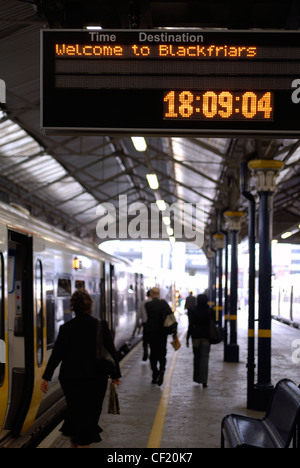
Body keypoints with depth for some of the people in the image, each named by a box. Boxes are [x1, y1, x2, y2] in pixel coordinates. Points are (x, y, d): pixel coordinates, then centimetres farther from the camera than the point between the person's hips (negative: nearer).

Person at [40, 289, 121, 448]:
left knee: (74, 411, 18)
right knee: (90, 413, 7)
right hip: (96, 378, -1)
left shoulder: (66, 328, -7)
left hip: (70, 379, 2)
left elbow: (56, 354, -7)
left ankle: (74, 443, 32)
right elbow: (111, 351, -4)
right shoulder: (101, 326, -8)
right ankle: (83, 444, 2)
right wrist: (116, 375, 6)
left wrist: (46, 378, -2)